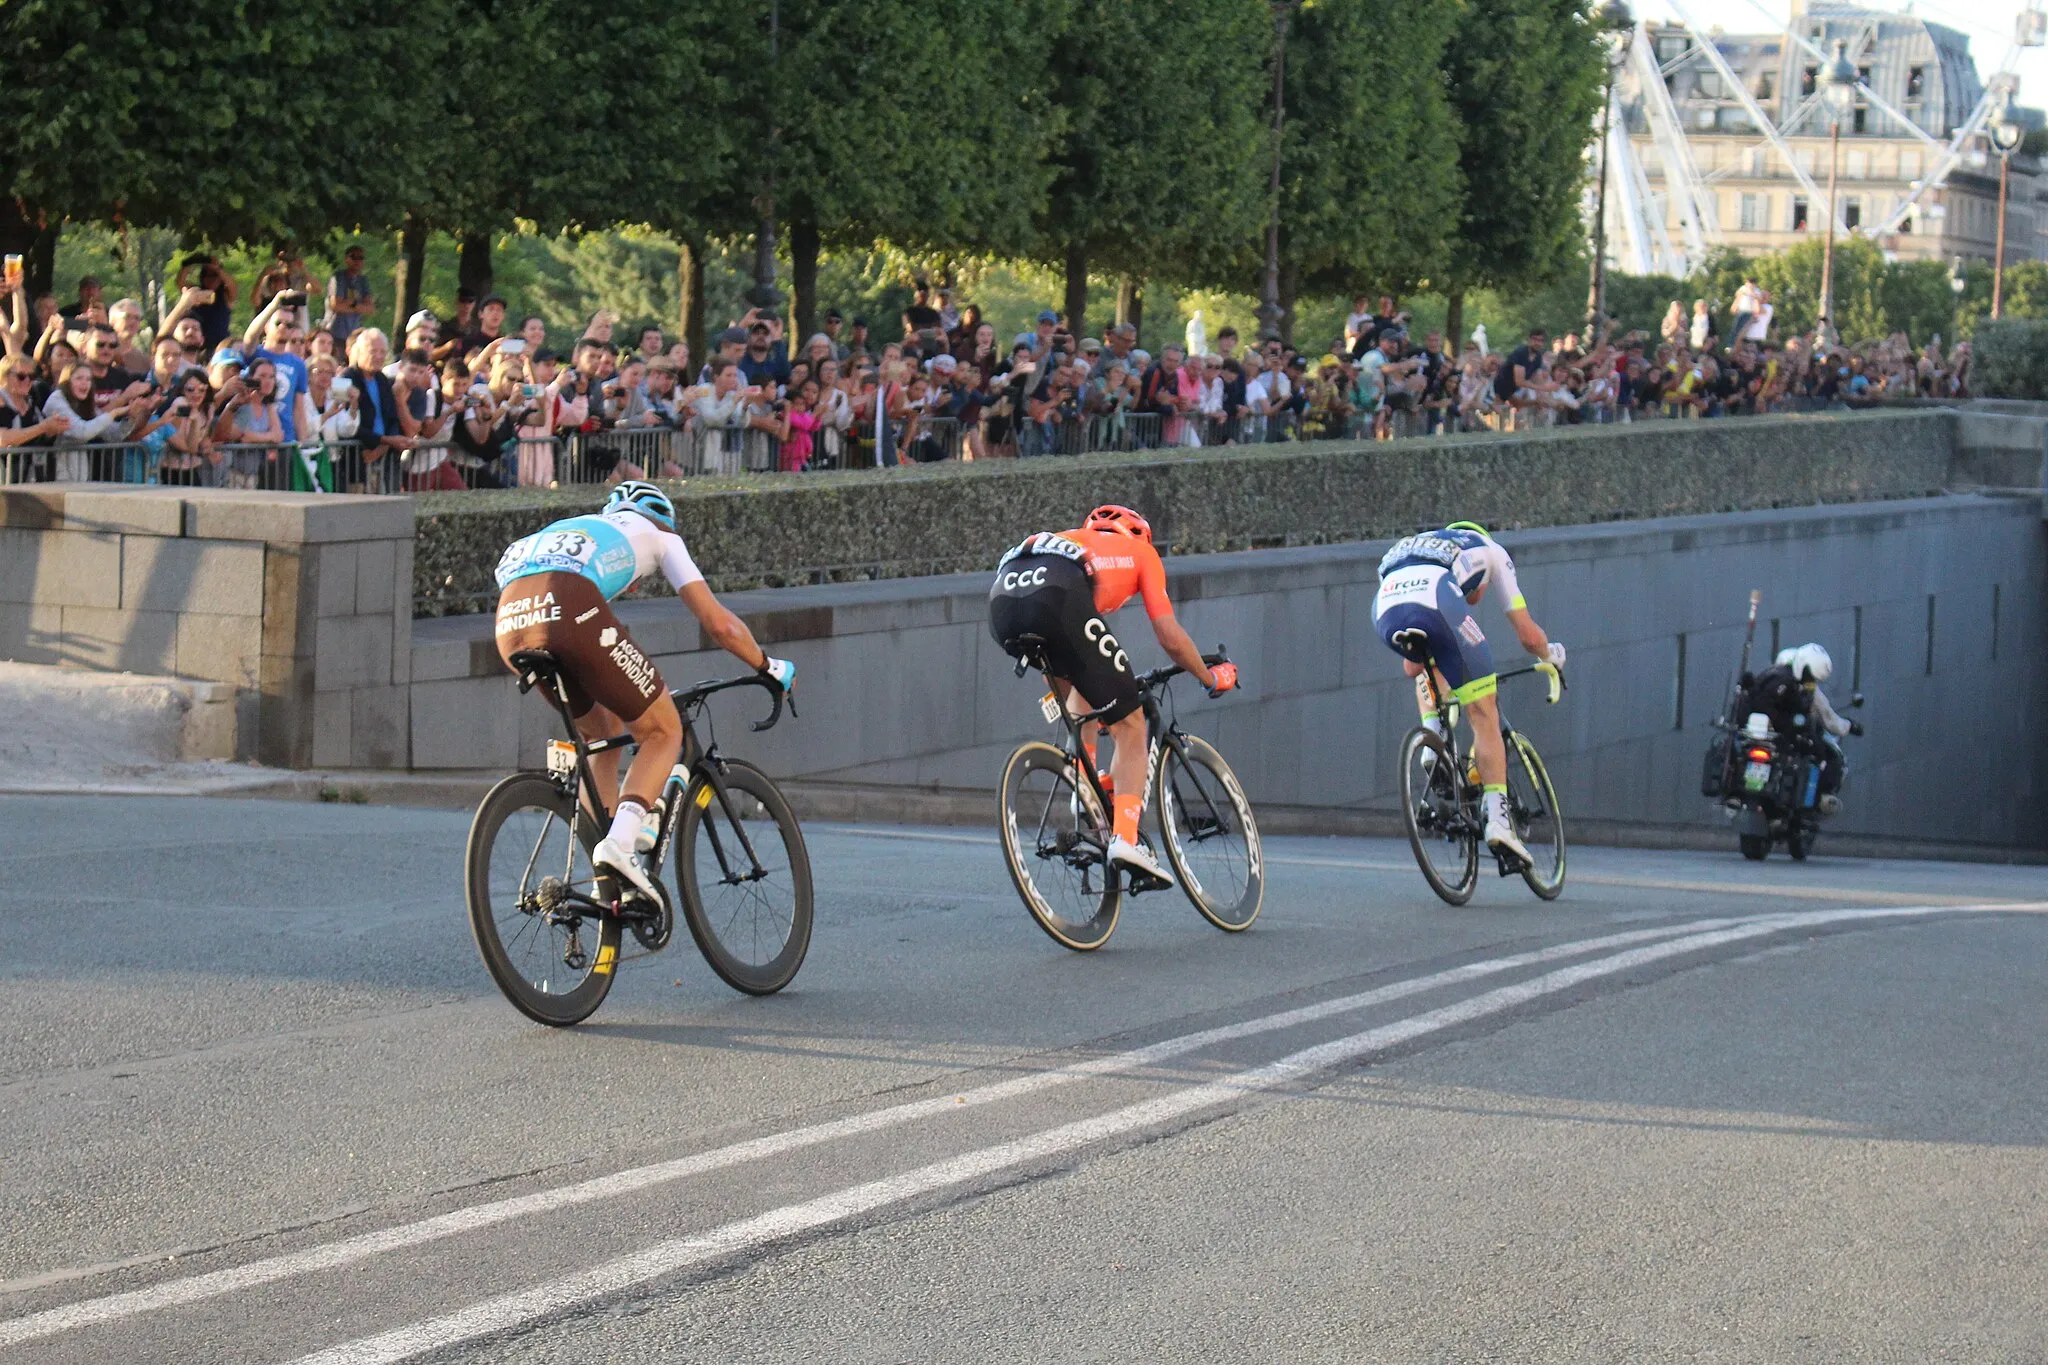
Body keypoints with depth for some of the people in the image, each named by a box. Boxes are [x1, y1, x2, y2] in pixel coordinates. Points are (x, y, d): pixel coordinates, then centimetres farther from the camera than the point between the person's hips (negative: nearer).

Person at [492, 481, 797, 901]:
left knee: (603, 731, 28)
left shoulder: (574, 529, 43)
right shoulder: (658, 533, 29)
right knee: (664, 732, 12)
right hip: (570, 613, -6)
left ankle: (606, 878, 24)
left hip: (510, 625, 6)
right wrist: (769, 668, 39)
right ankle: (621, 841, -14)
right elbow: (720, 625, 22)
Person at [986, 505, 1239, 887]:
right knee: (1129, 725, 5)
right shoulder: (1140, 550, 32)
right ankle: (1125, 839, -10)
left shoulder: (1072, 540, 44)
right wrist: (1212, 678, 40)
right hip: (1057, 597, -6)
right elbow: (1170, 637, 23)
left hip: (1001, 601, 6)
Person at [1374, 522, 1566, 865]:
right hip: (1435, 605, -4)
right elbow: (1528, 635, 29)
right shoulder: (1491, 551, 36)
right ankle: (1497, 817, -3)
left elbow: (1411, 667, 47)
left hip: (1385, 610, 4)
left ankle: (1431, 734, 16)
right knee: (1484, 716, 7)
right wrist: (1551, 655, 50)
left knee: (1424, 665, 40)